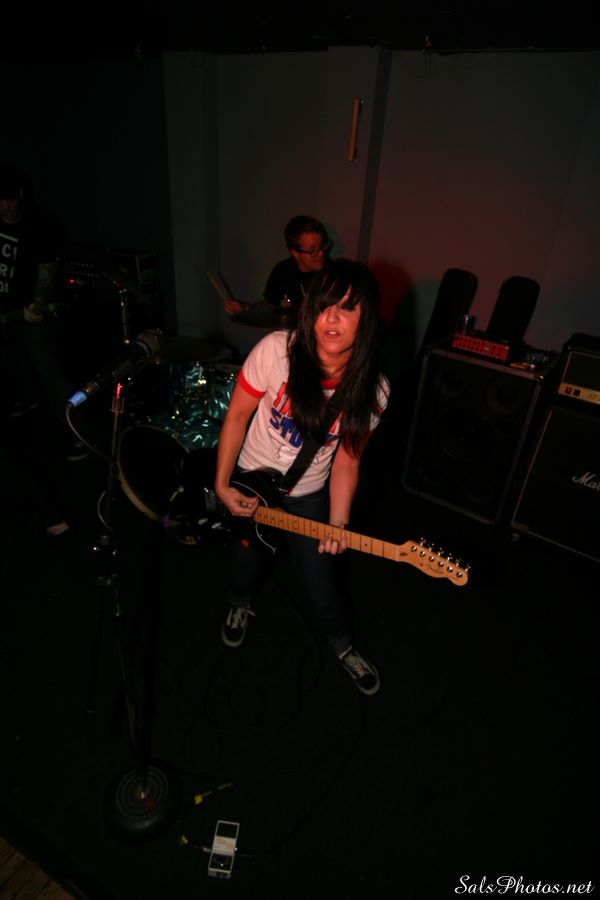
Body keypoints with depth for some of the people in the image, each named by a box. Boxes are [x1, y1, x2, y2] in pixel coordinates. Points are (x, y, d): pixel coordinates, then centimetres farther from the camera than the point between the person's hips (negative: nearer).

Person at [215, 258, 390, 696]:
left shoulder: (373, 390, -17)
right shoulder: (277, 350, -25)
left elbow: (346, 462, -9)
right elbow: (237, 415, -13)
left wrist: (337, 525, -18)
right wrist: (221, 485, -11)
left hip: (308, 496, 1)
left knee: (325, 589, 9)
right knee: (246, 567, 19)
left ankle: (342, 644, 46)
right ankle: (240, 606, 60)